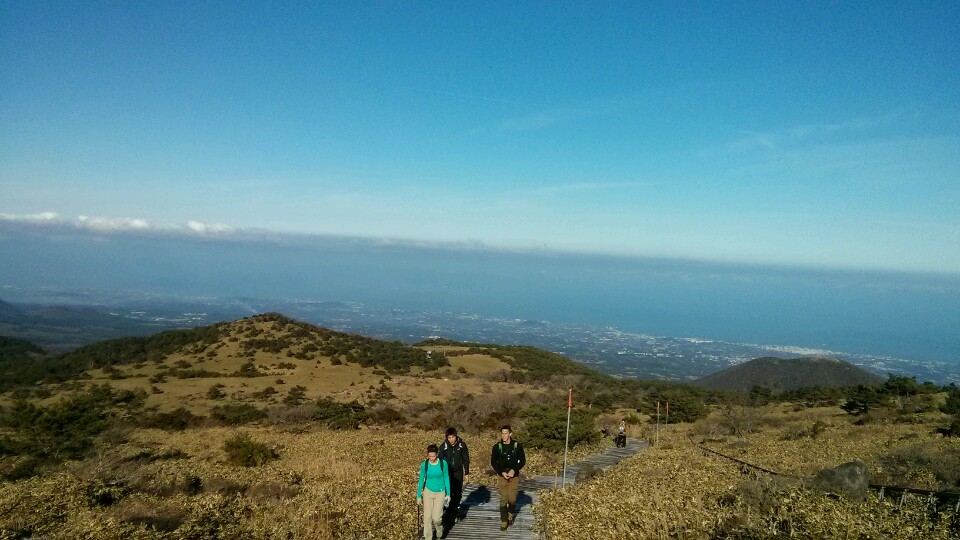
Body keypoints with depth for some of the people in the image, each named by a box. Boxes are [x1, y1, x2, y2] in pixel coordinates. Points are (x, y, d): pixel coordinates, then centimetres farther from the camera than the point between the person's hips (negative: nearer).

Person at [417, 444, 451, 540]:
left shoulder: (443, 463, -15)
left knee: (436, 517, -8)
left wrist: (448, 494, -1)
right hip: (428, 491, 1)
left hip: (440, 493, -1)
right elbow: (421, 480, -2)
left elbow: (446, 478, -4)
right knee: (427, 517, 1)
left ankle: (439, 530, 26)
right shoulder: (424, 465, -12)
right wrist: (419, 496, 1)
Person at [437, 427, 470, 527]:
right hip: (447, 472, -1)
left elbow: (466, 460, -1)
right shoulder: (443, 446, -14)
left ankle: (456, 510, 29)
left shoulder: (462, 445, -11)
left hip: (458, 472, 1)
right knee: (449, 494, -6)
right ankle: (449, 516, 2)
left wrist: (467, 473, 2)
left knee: (458, 493, 8)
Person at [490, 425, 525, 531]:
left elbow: (522, 461, -1)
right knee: (503, 500, -2)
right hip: (502, 476, 0)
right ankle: (504, 521, 7)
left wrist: (514, 470, -14)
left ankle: (510, 515, 31)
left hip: (514, 476, 0)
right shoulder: (497, 446, -4)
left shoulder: (517, 445, -5)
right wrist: (502, 472, -12)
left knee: (512, 499, 3)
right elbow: (493, 462, 1)